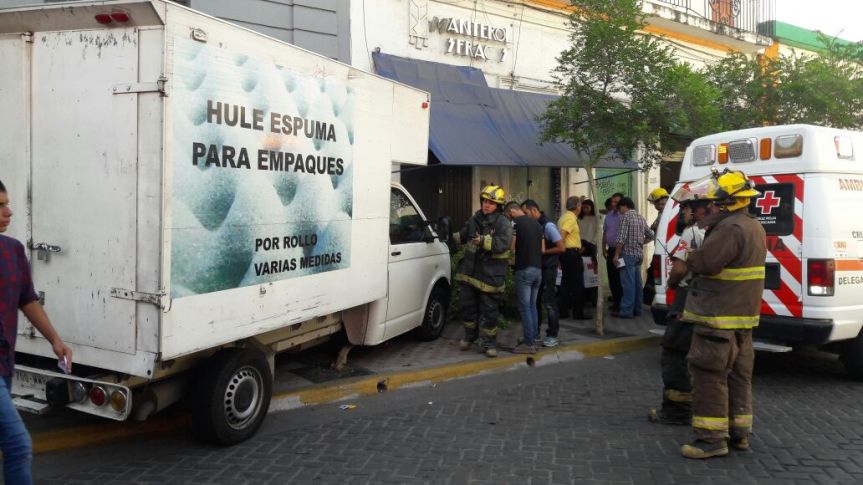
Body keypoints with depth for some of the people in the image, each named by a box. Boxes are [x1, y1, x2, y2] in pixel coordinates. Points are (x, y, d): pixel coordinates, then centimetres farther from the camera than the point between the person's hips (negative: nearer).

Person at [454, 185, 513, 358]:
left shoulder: (503, 224, -10)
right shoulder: (474, 219, 10)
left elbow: (503, 243, -25)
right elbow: (464, 235, 26)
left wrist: (483, 241, -34)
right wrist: (452, 237, 10)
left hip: (490, 274, -6)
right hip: (469, 270, 6)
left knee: (489, 310, 3)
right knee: (466, 304, 13)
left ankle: (487, 343, 15)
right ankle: (470, 336, 32)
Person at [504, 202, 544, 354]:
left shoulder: (515, 223, -8)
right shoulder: (536, 224, 15)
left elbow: (512, 247, -12)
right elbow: (542, 249, 17)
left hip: (524, 269, -7)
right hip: (538, 269, 7)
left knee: (524, 307, -3)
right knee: (533, 306, 14)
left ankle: (529, 344, -2)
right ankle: (533, 338, 19)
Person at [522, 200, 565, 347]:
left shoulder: (548, 226, -17)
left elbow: (561, 248, -18)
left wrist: (543, 251, -16)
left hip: (548, 269, -7)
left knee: (549, 302, -1)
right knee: (534, 301, 12)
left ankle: (553, 335, 7)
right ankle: (534, 333, 22)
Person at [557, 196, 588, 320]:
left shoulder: (564, 217, 15)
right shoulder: (571, 218, -14)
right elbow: (562, 235, -25)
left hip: (565, 253, 10)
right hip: (572, 253, -10)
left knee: (566, 282, 13)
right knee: (577, 283, -3)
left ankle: (563, 310, 15)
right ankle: (578, 312, 0)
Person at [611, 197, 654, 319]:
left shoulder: (625, 216, -10)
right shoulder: (641, 218, 14)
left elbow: (621, 238, -17)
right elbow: (650, 235, 20)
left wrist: (616, 255, -13)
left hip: (628, 254, -8)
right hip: (639, 254, 8)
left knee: (628, 283, -8)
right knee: (637, 283, 11)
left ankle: (626, 311, -7)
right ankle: (637, 310, 16)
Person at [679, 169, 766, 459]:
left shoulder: (730, 228, -20)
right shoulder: (754, 227, 15)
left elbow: (703, 262, -25)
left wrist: (690, 258, -4)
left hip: (720, 316, -10)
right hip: (743, 315, 10)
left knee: (709, 373, -4)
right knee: (737, 375, 16)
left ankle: (712, 438, -1)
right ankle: (738, 433, 25)